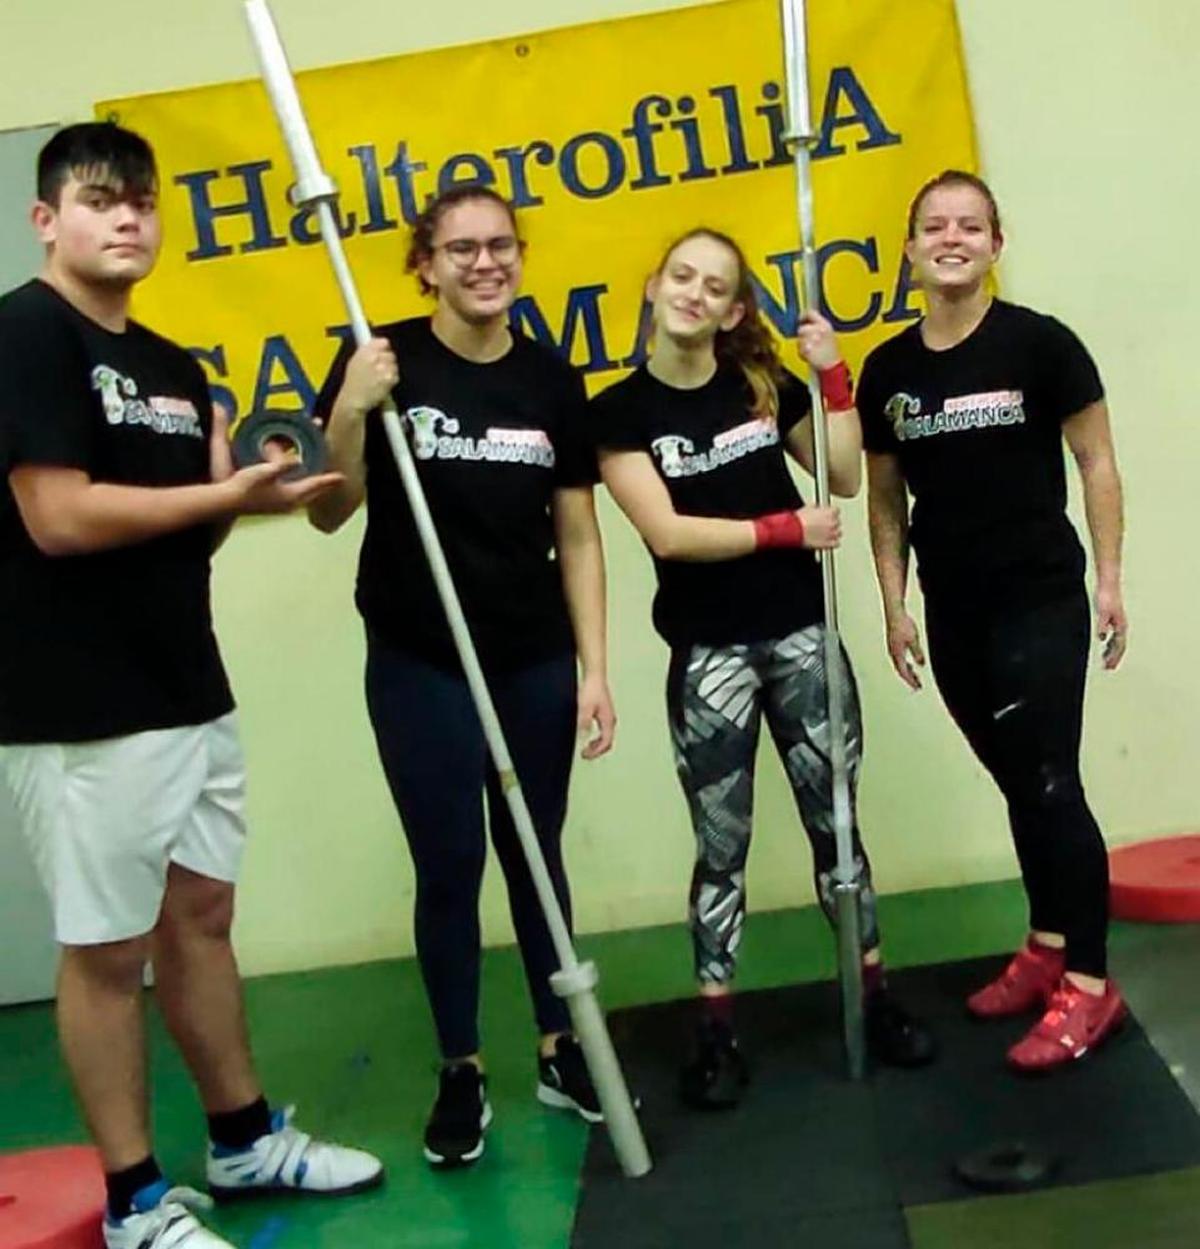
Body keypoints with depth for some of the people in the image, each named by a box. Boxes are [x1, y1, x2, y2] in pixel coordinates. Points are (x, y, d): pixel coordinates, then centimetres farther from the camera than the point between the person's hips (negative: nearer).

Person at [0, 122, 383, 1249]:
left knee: (200, 918, 17)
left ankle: (245, 1141, 32)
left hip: (192, 693, 8)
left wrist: (239, 487, -3)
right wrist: (228, 494, -14)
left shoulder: (175, 369, 13)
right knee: (106, 950, 3)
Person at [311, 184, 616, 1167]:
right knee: (449, 867, 4)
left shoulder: (551, 379, 1)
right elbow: (329, 514, -11)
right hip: (419, 665, -3)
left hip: (535, 663, 3)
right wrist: (351, 410, -27)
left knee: (537, 856, 13)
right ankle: (462, 1073, 19)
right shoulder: (385, 360, -8)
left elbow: (578, 536, 3)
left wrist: (594, 669, -1)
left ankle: (562, 1050, 26)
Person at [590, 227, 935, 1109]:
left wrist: (834, 377, -6)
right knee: (723, 847, 4)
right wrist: (787, 528, -13)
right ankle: (718, 1031, 15)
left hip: (801, 633, 3)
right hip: (709, 652, -3)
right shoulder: (622, 410, -5)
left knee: (835, 819, 10)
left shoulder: (765, 384, 6)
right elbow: (668, 534, -14)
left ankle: (876, 998, 23)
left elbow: (845, 477, 4)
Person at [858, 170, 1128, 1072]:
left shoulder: (1039, 343, -9)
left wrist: (1109, 579, -6)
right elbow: (887, 500, 11)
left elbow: (1097, 464, -4)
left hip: (1041, 600, -5)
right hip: (953, 614, 5)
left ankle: (1089, 985, 4)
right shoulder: (889, 370, 4)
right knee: (1018, 787, 15)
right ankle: (1047, 949, 29)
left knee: (1052, 784, -4)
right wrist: (895, 606, 8)